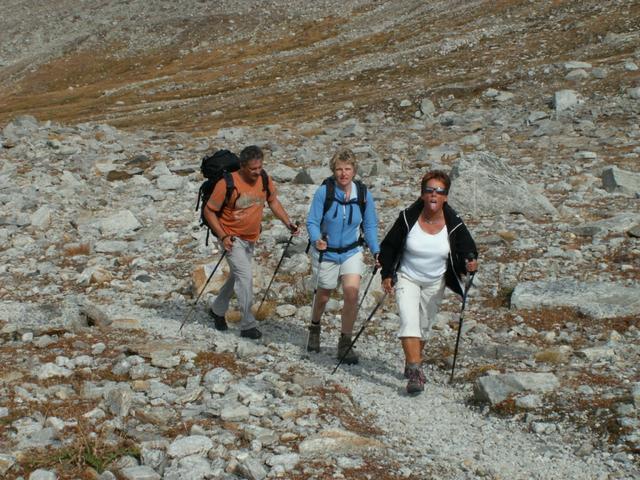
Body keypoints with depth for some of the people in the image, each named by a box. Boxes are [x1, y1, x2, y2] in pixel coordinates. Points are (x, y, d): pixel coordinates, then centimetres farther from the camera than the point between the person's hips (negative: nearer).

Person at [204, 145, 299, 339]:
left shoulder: (264, 180, -7)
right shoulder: (228, 184, -23)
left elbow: (273, 201, 11)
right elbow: (209, 211, -15)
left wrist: (288, 223, -1)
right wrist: (222, 236, -23)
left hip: (250, 239, 7)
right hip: (232, 238, -7)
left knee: (236, 277, 20)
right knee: (245, 276, -16)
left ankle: (217, 310, 41)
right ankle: (248, 325, -8)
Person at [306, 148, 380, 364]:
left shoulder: (364, 194, -10)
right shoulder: (324, 191, -17)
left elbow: (370, 226, 0)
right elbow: (312, 221, -15)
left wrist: (376, 251, -12)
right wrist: (316, 239, -36)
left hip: (351, 252, 1)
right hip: (326, 253, -1)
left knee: (352, 292, -18)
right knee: (323, 296, 15)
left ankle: (345, 343, -3)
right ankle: (315, 328, 48)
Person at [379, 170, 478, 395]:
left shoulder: (453, 223, -14)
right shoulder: (408, 217, -17)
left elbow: (467, 249, -4)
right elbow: (388, 246, -4)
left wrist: (470, 263, -26)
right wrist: (387, 274, -8)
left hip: (435, 283, 2)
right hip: (407, 278, -2)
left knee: (424, 327, 14)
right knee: (409, 321, -20)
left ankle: (411, 364, 36)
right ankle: (415, 372, -25)